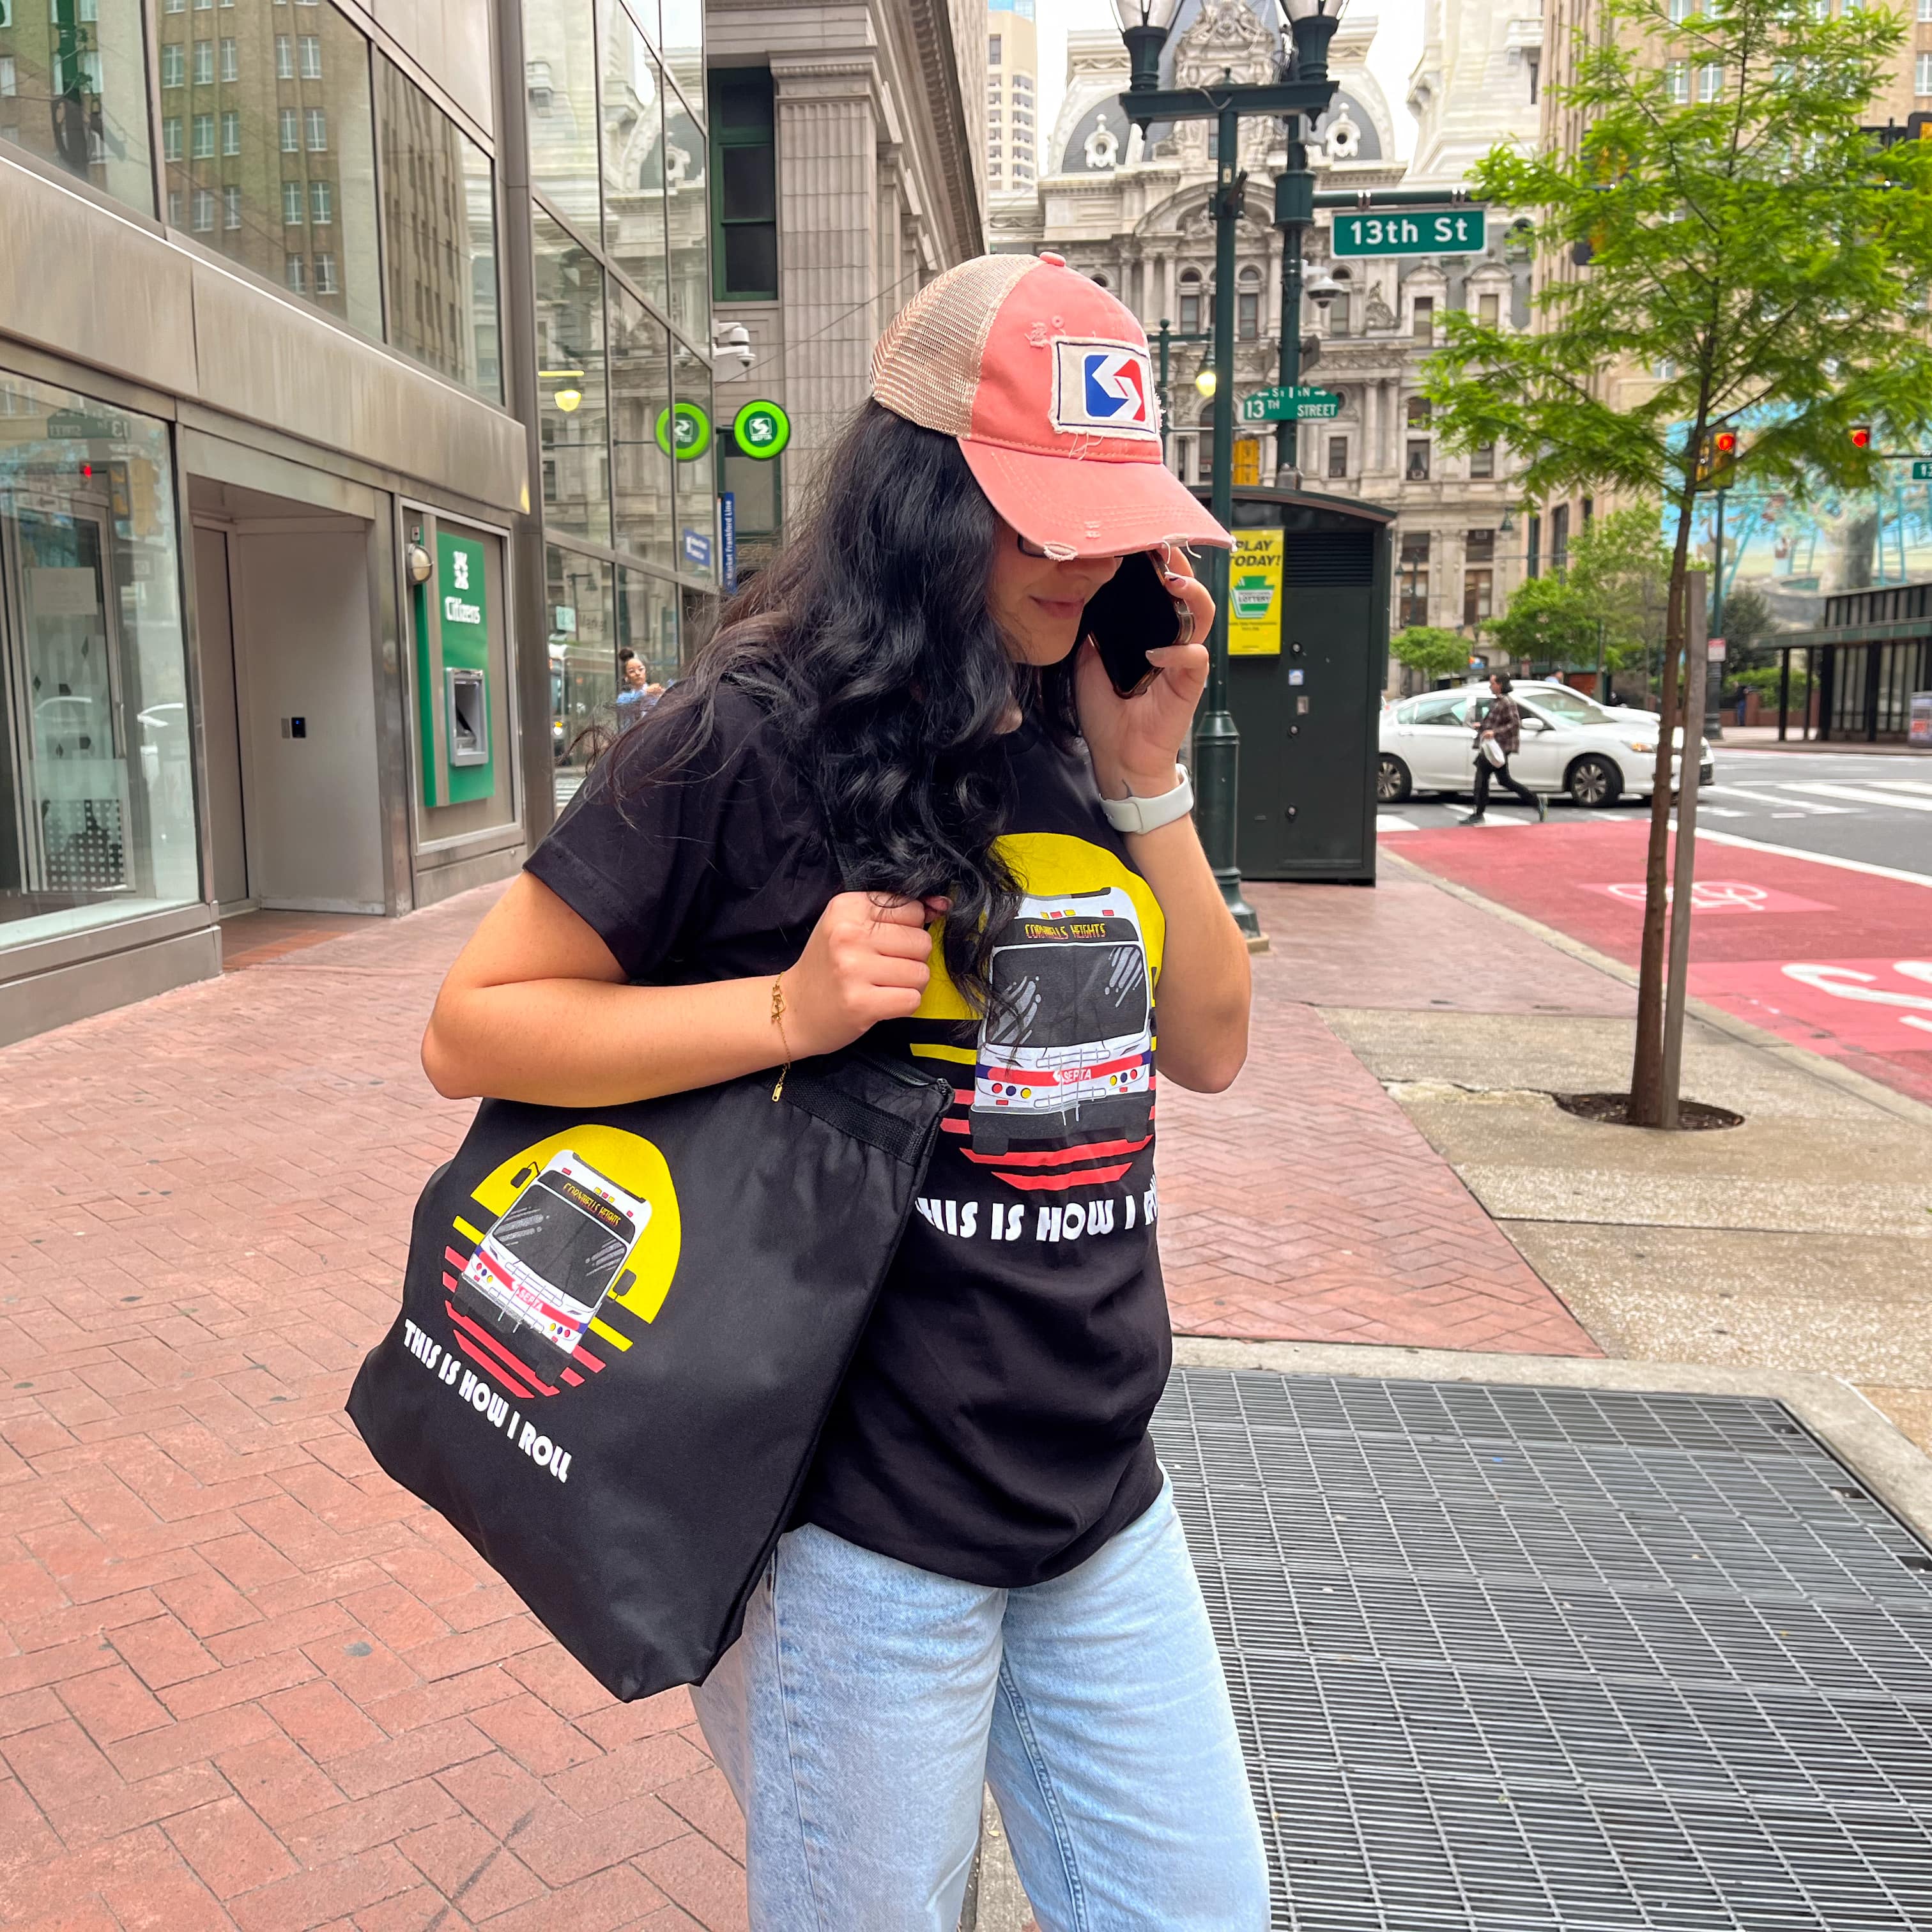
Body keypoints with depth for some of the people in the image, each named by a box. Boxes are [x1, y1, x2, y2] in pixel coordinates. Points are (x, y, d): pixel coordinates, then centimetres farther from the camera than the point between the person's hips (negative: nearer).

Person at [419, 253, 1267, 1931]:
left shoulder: (1077, 743, 6)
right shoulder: (761, 737, -13)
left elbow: (1209, 1046, 8)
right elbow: (472, 1029, -10)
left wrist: (1146, 786, -4)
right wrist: (790, 1008, -22)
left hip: (1100, 1497, 7)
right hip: (866, 1527, -6)